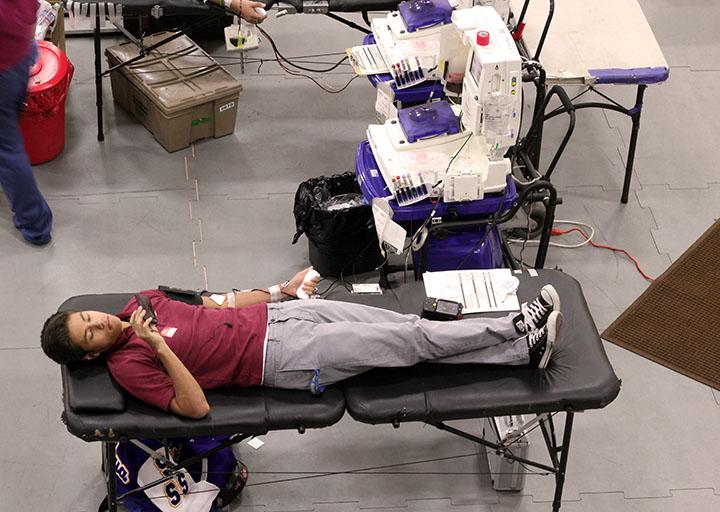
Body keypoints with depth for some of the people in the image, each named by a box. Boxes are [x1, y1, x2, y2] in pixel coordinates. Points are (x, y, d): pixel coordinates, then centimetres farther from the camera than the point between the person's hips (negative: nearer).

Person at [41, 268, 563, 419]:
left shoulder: (141, 303, 9)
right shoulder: (128, 365, -12)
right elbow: (195, 408, -21)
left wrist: (279, 290, 18)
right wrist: (160, 347, -29)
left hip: (269, 316, 7)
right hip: (279, 360, -7)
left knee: (406, 326, -3)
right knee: (408, 345, -9)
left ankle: (516, 328, 4)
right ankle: (525, 346, -2)